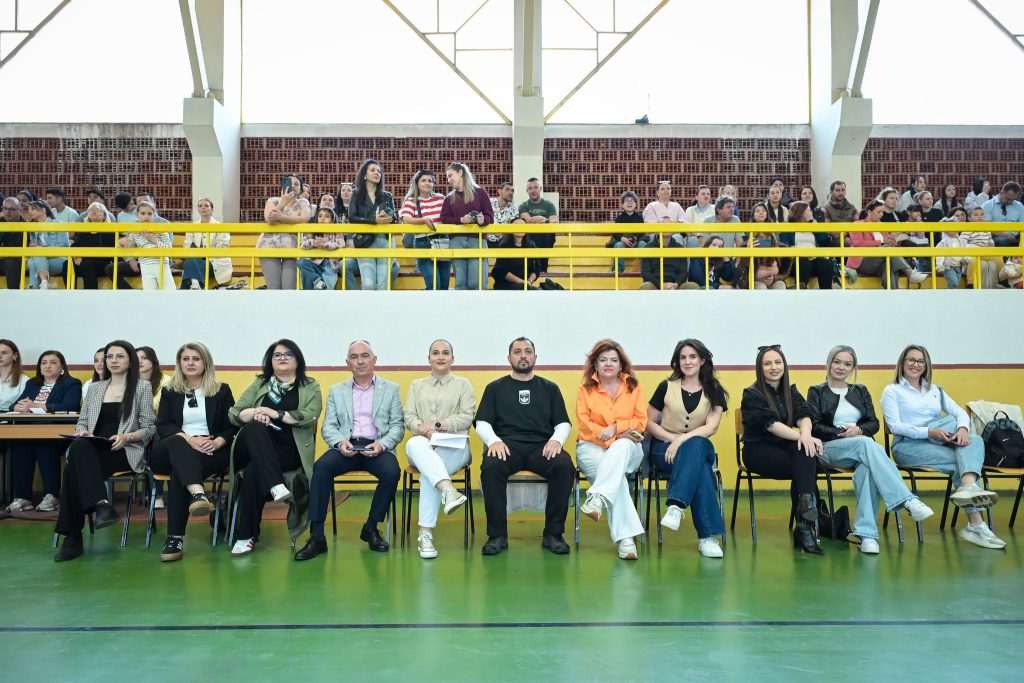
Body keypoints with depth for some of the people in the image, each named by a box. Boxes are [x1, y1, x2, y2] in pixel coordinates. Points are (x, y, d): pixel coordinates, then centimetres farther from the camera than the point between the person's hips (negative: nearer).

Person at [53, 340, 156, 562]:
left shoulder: (142, 386, 8)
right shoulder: (95, 388, 21)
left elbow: (149, 429, 4)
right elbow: (82, 422, 19)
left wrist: (127, 437, -15)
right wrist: (81, 432, -5)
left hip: (126, 451, -4)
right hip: (92, 451, 4)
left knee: (73, 469, -31)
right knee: (79, 447, -35)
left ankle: (73, 538, -29)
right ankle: (101, 505, -40)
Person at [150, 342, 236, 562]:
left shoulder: (222, 390, 13)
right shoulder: (169, 392, 17)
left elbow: (233, 426, 5)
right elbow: (163, 426, 2)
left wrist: (217, 442, -18)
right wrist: (188, 439, -18)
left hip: (212, 452, -1)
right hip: (175, 450, 1)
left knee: (179, 468, -34)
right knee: (177, 442, -37)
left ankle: (175, 537, -40)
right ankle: (198, 495, -62)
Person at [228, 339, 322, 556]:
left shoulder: (310, 387, 10)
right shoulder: (259, 384, 17)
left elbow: (310, 416, -9)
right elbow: (234, 414, 9)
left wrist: (275, 414, -16)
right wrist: (253, 414, -13)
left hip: (290, 450, -2)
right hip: (255, 448, 2)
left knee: (255, 469, -32)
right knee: (255, 428, -33)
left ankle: (247, 535, -23)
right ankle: (276, 486, -46)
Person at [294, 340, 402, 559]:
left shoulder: (390, 388, 12)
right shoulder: (336, 391, 17)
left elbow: (397, 426, 6)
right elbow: (328, 426, 9)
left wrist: (382, 444, -14)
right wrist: (340, 442, -13)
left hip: (377, 447, -1)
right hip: (346, 446, 1)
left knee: (391, 472, -32)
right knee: (321, 467, -30)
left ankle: (371, 528, -9)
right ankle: (317, 537, -25)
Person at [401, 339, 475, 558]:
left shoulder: (463, 384, 14)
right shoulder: (417, 385, 22)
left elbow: (467, 417, 0)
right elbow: (408, 417, 10)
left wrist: (438, 424, -14)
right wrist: (423, 429, -13)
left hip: (454, 446, -2)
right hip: (423, 445, 2)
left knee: (428, 471, -36)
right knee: (415, 444, -38)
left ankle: (425, 533, -37)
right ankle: (448, 490, -58)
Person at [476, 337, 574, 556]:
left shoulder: (550, 388, 22)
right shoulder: (495, 388, 20)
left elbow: (564, 423, 16)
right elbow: (482, 423, 11)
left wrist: (556, 440, -7)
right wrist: (493, 441, -10)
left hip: (542, 447, 1)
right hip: (506, 446, -1)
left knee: (565, 466, -32)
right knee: (490, 467, -35)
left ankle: (553, 534, -20)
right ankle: (497, 535, -22)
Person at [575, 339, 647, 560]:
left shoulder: (633, 387, 10)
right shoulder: (585, 389, 6)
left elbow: (641, 422, 3)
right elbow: (584, 425, -4)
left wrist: (615, 428, -15)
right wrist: (621, 434, -13)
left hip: (626, 449, 2)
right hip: (593, 448, -1)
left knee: (621, 447, -38)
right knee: (617, 476, -33)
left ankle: (597, 499, -50)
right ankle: (625, 538, -41)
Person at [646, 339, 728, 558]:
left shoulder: (714, 391, 5)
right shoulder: (666, 387, 5)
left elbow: (711, 427, -9)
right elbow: (649, 422, 5)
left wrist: (683, 439, -23)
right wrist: (673, 438, -11)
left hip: (700, 447, 1)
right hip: (665, 450, -1)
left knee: (695, 445, -39)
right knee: (701, 470, -35)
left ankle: (676, 506, -44)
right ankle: (707, 535, -36)